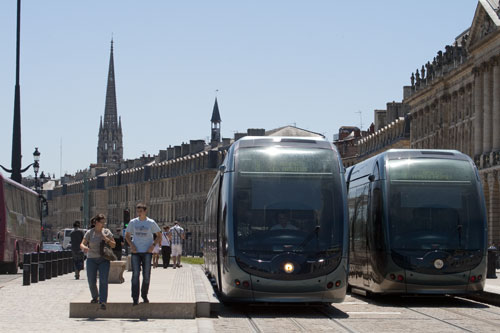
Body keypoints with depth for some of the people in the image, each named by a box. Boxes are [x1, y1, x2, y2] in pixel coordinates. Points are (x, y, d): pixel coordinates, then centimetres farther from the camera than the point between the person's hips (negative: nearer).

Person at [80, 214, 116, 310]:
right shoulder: (89, 233, 0)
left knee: (103, 280, -16)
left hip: (103, 260, 0)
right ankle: (95, 298, 27)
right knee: (91, 282, 0)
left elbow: (113, 245, 5)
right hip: (91, 259, 0)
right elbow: (82, 244, -4)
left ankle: (103, 301, -18)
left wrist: (106, 239, -13)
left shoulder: (106, 232, 3)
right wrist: (84, 248, -28)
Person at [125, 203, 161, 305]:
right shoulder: (132, 222, 5)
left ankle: (144, 295, 20)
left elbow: (159, 236, 9)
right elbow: (127, 236, 15)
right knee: (135, 274, -8)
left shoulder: (151, 223, 1)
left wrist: (153, 245, -6)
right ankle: (135, 298, -8)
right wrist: (131, 245, -3)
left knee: (146, 275, 4)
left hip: (147, 252, 0)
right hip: (136, 251, 0)